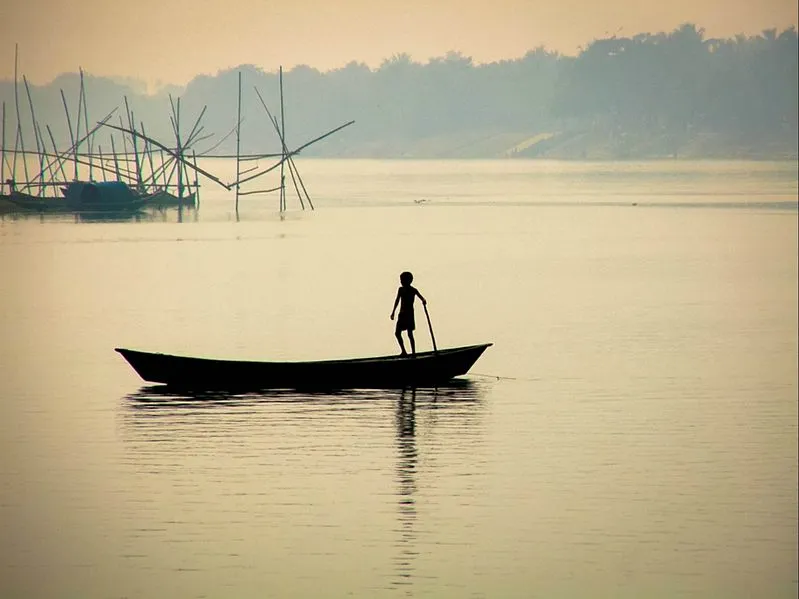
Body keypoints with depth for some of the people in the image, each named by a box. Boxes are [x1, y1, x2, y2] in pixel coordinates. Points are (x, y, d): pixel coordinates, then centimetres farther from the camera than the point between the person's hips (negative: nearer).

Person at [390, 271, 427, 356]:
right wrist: (393, 312, 17)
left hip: (409, 314, -6)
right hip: (402, 314, 6)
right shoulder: (401, 289, 8)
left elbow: (421, 297, -13)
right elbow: (397, 301, 16)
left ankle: (413, 352, -3)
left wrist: (424, 301, -36)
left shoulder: (413, 290, -5)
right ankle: (403, 351, 11)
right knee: (397, 333, 2)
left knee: (410, 334, -7)